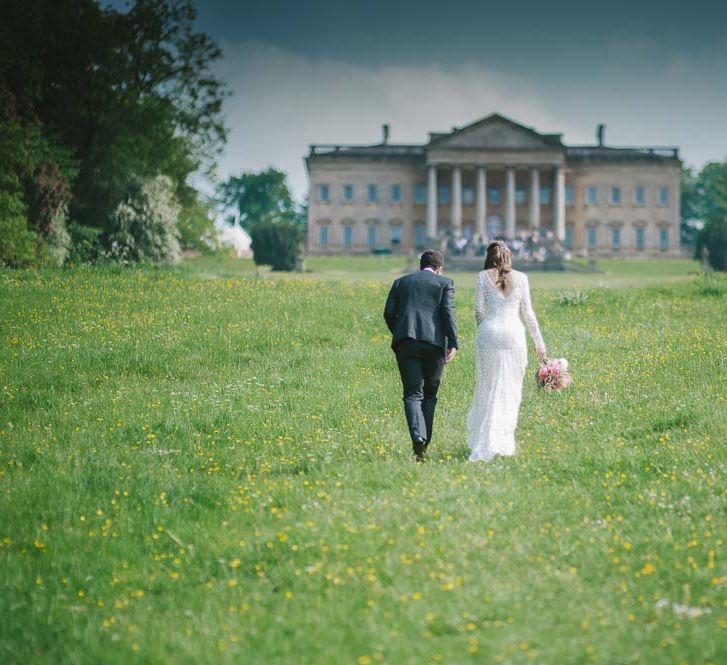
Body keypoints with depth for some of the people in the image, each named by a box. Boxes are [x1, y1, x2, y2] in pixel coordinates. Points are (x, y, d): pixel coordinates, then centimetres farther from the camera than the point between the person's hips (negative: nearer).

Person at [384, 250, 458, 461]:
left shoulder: (401, 282, 17)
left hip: (406, 342, 1)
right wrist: (452, 344, -7)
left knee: (412, 393, -2)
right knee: (430, 394, 13)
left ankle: (418, 438, -24)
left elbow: (389, 313, 9)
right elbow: (448, 313, -3)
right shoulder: (444, 283, 10)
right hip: (434, 341, -1)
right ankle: (425, 441, 12)